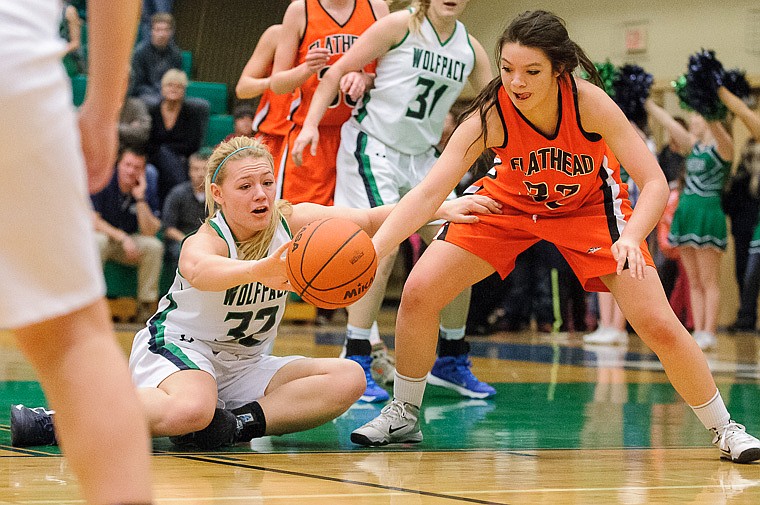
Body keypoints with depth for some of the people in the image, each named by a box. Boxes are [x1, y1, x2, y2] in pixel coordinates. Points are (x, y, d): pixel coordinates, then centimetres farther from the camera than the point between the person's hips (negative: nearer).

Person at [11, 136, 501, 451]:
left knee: (348, 378, -12)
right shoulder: (205, 240, -25)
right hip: (176, 348, -6)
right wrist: (260, 270, -72)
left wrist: (441, 208, -29)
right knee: (190, 410, -41)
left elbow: (368, 219, -15)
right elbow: (200, 270, -51)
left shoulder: (291, 220, -9)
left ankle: (244, 423, -22)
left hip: (243, 365, 6)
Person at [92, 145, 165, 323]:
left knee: (154, 246, -26)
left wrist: (140, 199, -26)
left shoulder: (147, 189, -6)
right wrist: (122, 237, -28)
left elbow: (150, 232, -16)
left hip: (130, 242, 3)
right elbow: (93, 221, -17)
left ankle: (145, 306, -18)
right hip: (103, 235, -3)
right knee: (99, 242, -37)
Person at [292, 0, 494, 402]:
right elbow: (339, 71, -10)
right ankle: (355, 364, -14)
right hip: (372, 147, -6)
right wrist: (311, 124, -18)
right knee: (384, 249, -20)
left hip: (422, 157, 6)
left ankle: (451, 360, 19)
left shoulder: (470, 49, 3)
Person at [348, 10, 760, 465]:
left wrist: (630, 238, -52)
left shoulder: (590, 102, -34)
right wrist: (373, 249, -50)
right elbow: (429, 193, -36)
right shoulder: (490, 114, -32)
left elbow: (655, 182, -32)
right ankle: (404, 415, 10)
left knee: (659, 324, -12)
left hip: (589, 206, -1)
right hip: (510, 202, 1)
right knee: (418, 293, -13)